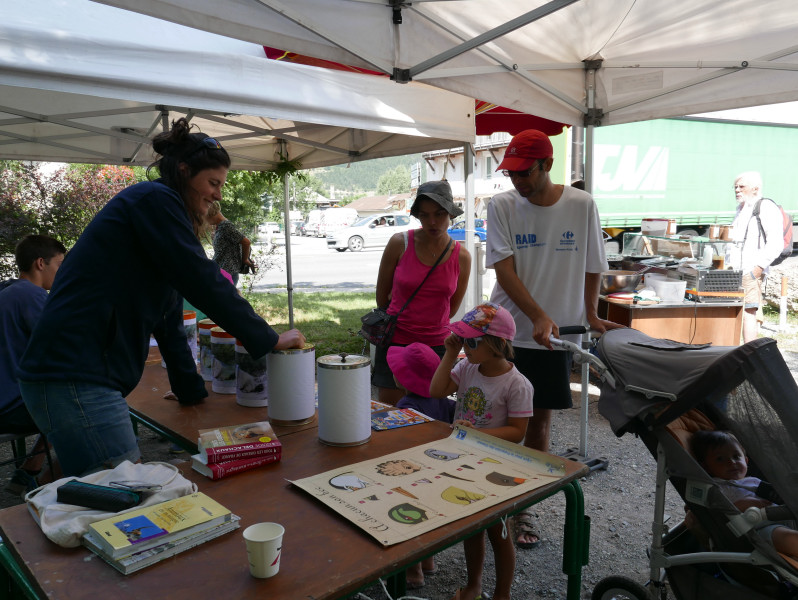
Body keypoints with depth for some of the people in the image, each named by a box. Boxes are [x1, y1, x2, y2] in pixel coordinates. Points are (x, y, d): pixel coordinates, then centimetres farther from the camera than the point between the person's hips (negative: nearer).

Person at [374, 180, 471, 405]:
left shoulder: (461, 257, -3)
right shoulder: (400, 243, -7)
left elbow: (452, 309, 10)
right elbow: (381, 296, 5)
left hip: (437, 345, 1)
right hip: (395, 342, -1)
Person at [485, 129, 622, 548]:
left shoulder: (581, 205, -3)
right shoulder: (501, 206, -5)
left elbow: (592, 266, 7)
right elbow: (504, 270, -13)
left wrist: (590, 316, 2)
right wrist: (539, 316, -24)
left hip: (555, 336, 1)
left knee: (539, 420, 9)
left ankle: (522, 508, 27)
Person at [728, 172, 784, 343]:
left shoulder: (767, 208, -4)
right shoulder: (741, 210, 24)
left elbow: (776, 244, -13)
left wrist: (759, 267, -19)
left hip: (751, 272, -9)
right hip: (735, 272, 9)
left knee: (748, 312, -13)